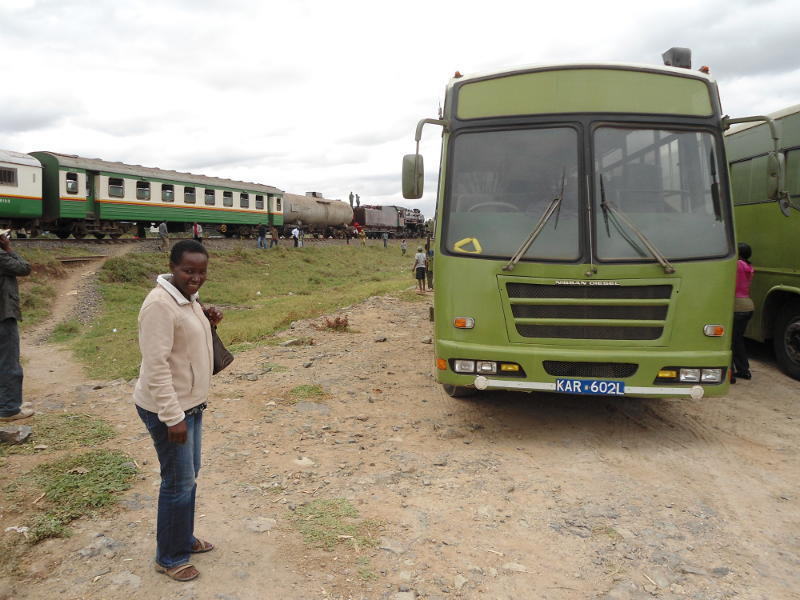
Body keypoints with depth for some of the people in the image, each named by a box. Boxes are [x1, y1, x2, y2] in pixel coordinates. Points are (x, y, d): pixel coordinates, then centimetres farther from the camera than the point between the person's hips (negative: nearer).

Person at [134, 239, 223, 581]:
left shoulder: (187, 298, 5)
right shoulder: (160, 304, -24)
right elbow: (157, 365, -26)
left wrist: (207, 323, -1)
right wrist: (173, 417, -24)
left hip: (190, 403, 9)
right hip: (168, 409, -9)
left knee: (189, 476, 21)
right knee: (179, 483, 4)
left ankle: (184, 539, 40)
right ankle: (170, 558, 24)